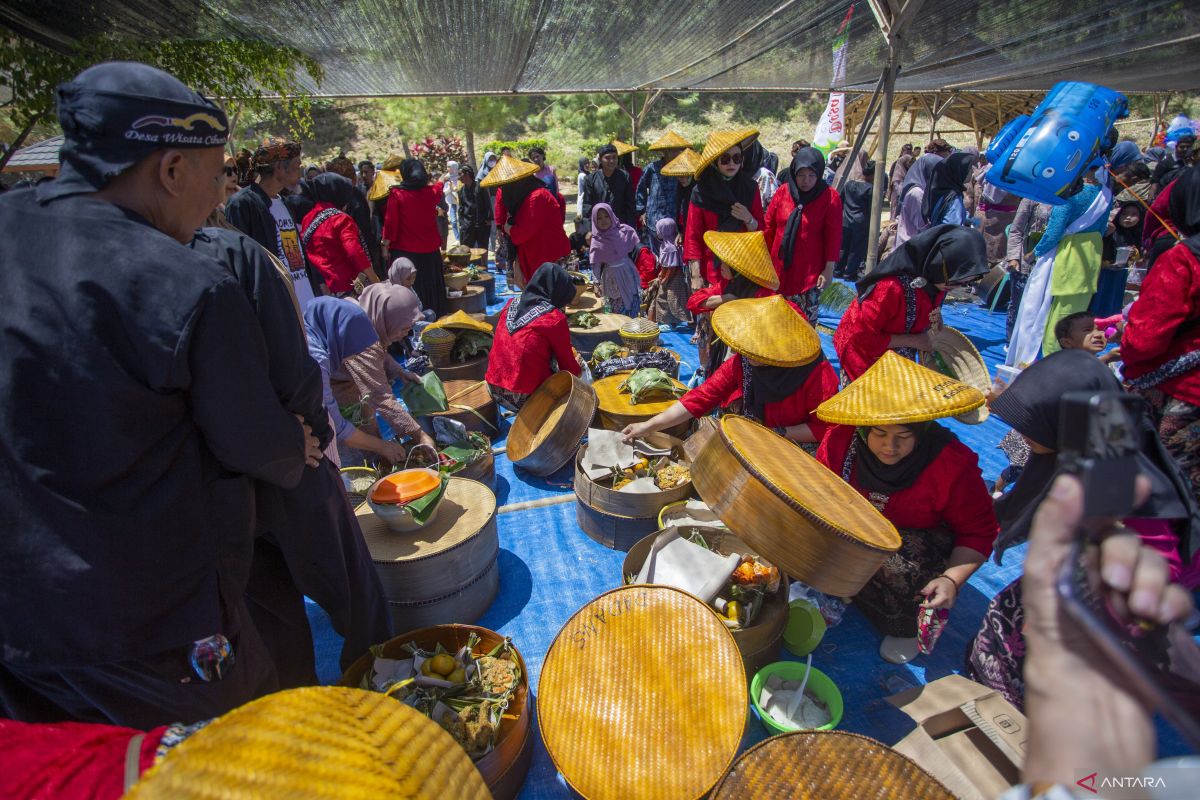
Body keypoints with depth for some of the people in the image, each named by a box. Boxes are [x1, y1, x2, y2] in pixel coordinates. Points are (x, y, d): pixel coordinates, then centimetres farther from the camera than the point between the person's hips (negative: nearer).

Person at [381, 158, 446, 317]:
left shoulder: (396, 194, -10)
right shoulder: (431, 192, -1)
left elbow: (390, 223, -10)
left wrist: (386, 244, 0)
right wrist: (442, 179, 43)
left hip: (404, 250, -3)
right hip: (430, 250, 3)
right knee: (430, 288, 15)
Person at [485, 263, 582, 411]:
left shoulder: (512, 304, 5)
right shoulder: (554, 318, -12)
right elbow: (567, 364, -1)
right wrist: (578, 370, 22)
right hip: (526, 398, -6)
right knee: (581, 375, 14)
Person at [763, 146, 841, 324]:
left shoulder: (830, 197, -7)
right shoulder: (783, 192, 1)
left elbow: (833, 235, -8)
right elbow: (768, 226, 7)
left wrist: (829, 269, -11)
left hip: (810, 271, -3)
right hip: (780, 267, 3)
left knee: (807, 322, 1)